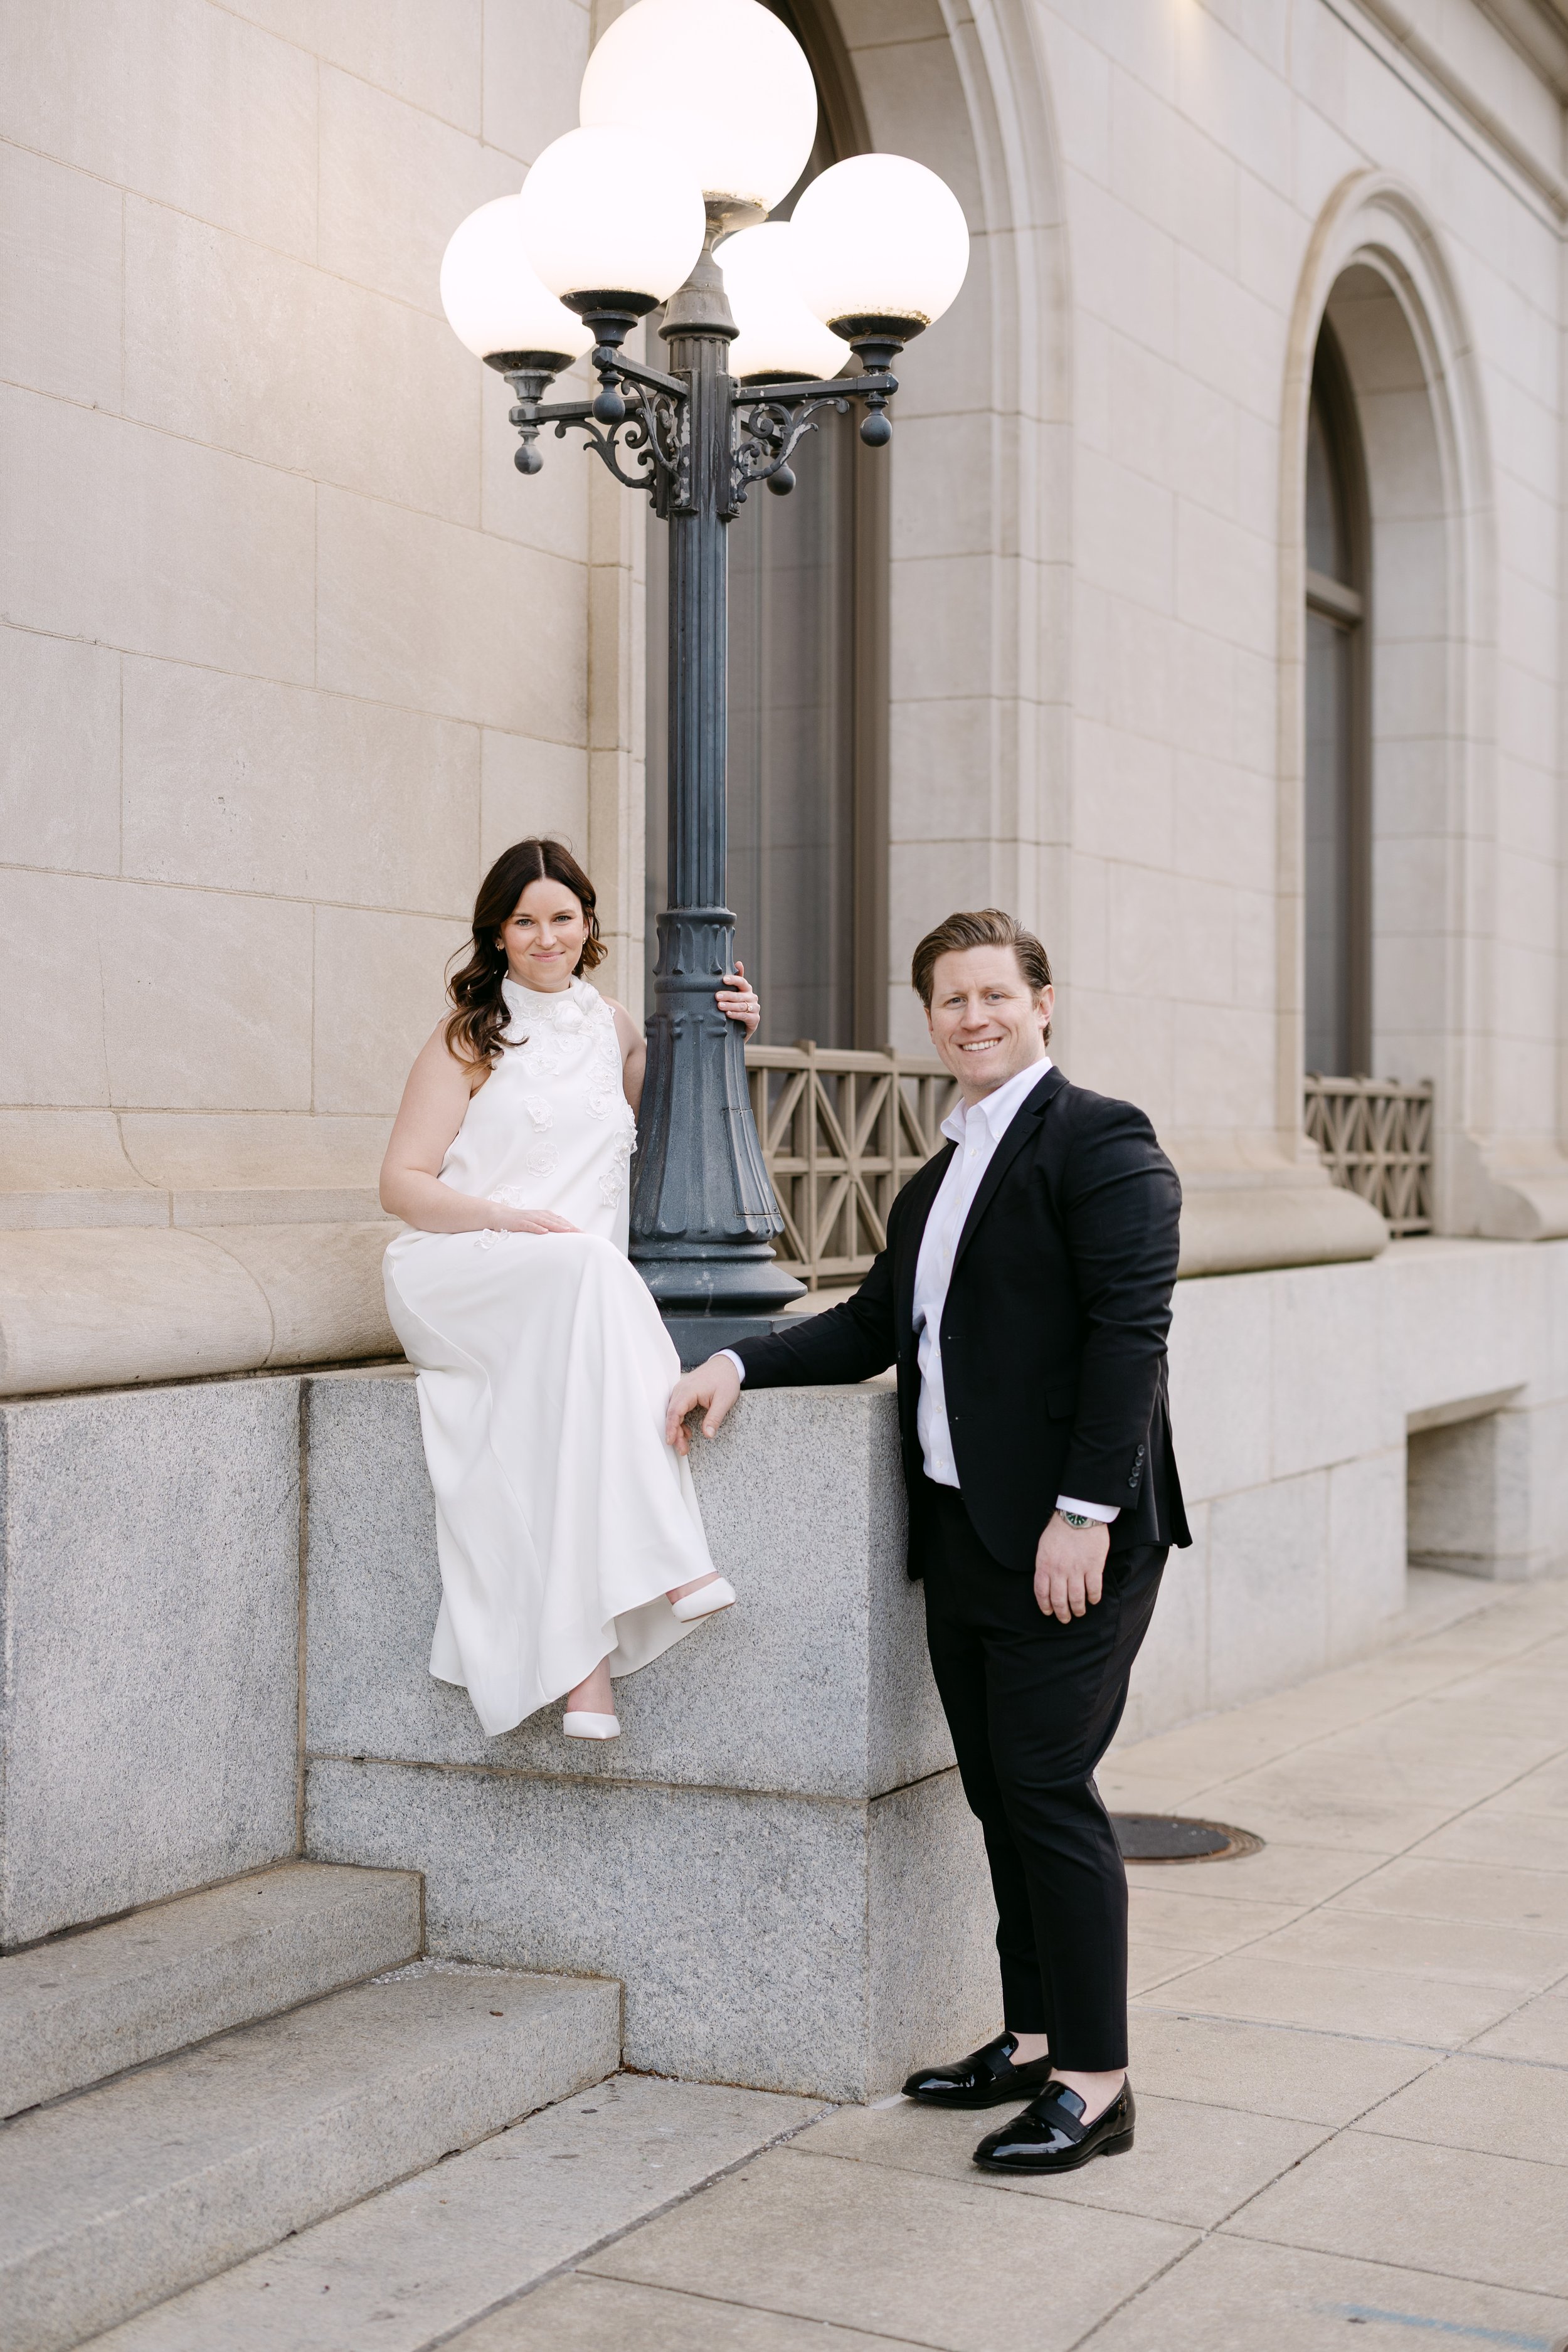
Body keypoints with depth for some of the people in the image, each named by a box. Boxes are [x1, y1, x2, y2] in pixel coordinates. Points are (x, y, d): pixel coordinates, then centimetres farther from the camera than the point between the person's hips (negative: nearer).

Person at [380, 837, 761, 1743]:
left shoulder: (612, 1027, 19)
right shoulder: (471, 1039, 7)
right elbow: (403, 1183, 1)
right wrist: (507, 1218, -15)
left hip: (582, 1293, 3)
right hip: (460, 1277, -3)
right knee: (588, 1268, -36)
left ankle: (584, 1655, -41)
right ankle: (671, 1559, -42)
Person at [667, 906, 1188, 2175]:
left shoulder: (1100, 1141, -8)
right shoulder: (934, 1181, 20)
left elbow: (1129, 1328, -16)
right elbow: (877, 1322, 21)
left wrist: (1085, 1511, -21)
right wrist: (742, 1362, 5)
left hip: (1064, 1541, -8)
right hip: (960, 1535, 8)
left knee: (1051, 1794, -7)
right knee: (1001, 1797, 13)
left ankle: (1095, 2080, 2)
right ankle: (1036, 2038, 25)